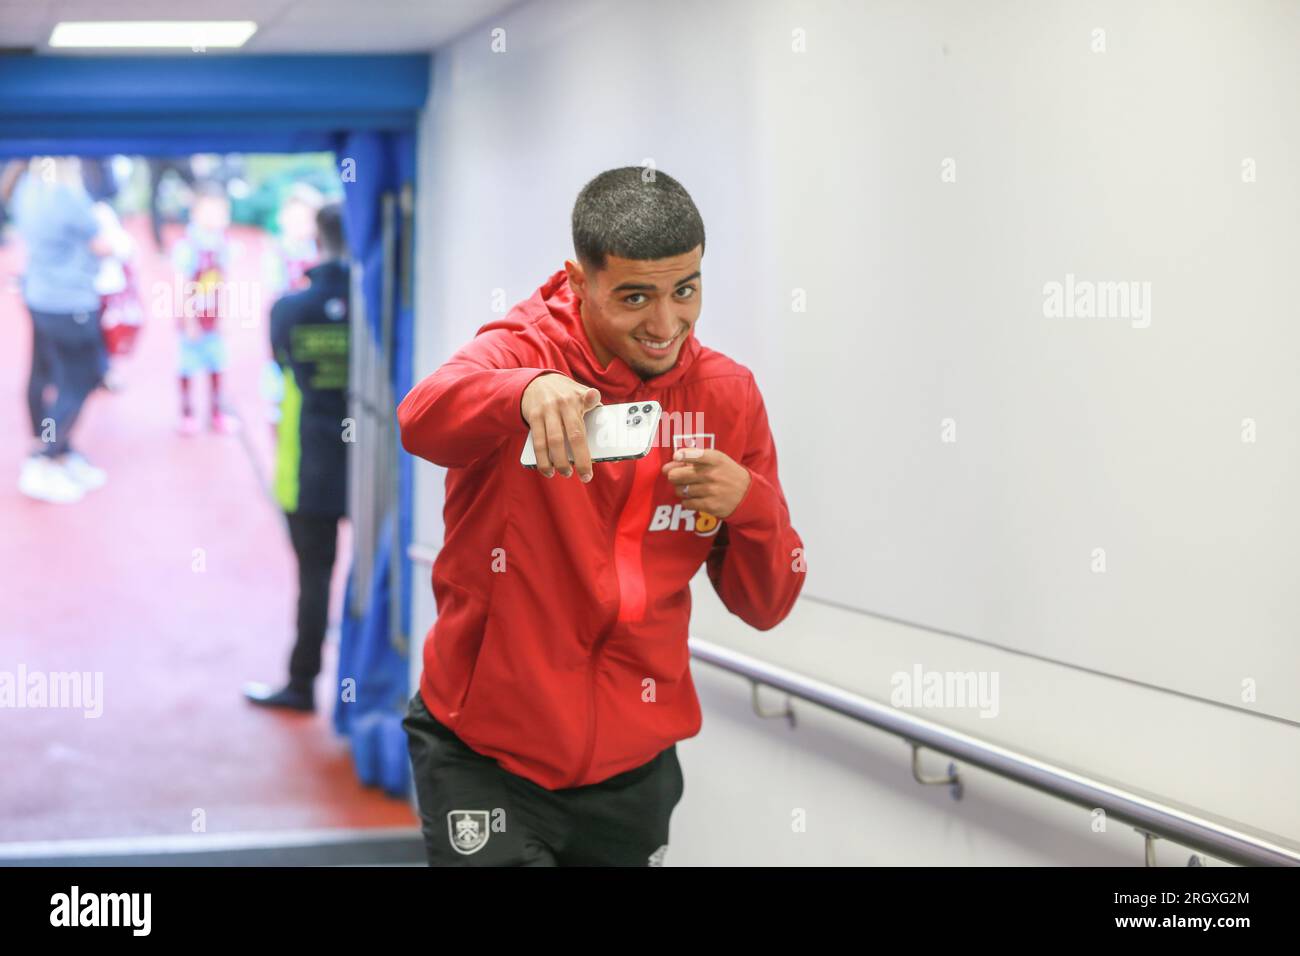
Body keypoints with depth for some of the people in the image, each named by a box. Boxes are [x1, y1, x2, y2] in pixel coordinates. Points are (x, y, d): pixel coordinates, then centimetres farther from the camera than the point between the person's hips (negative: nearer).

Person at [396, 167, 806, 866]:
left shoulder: (728, 394, 0)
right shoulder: (520, 352, -12)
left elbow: (767, 605, 3)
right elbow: (422, 421, -36)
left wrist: (749, 504, -17)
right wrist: (526, 390, -57)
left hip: (633, 767, 4)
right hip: (482, 757, -4)